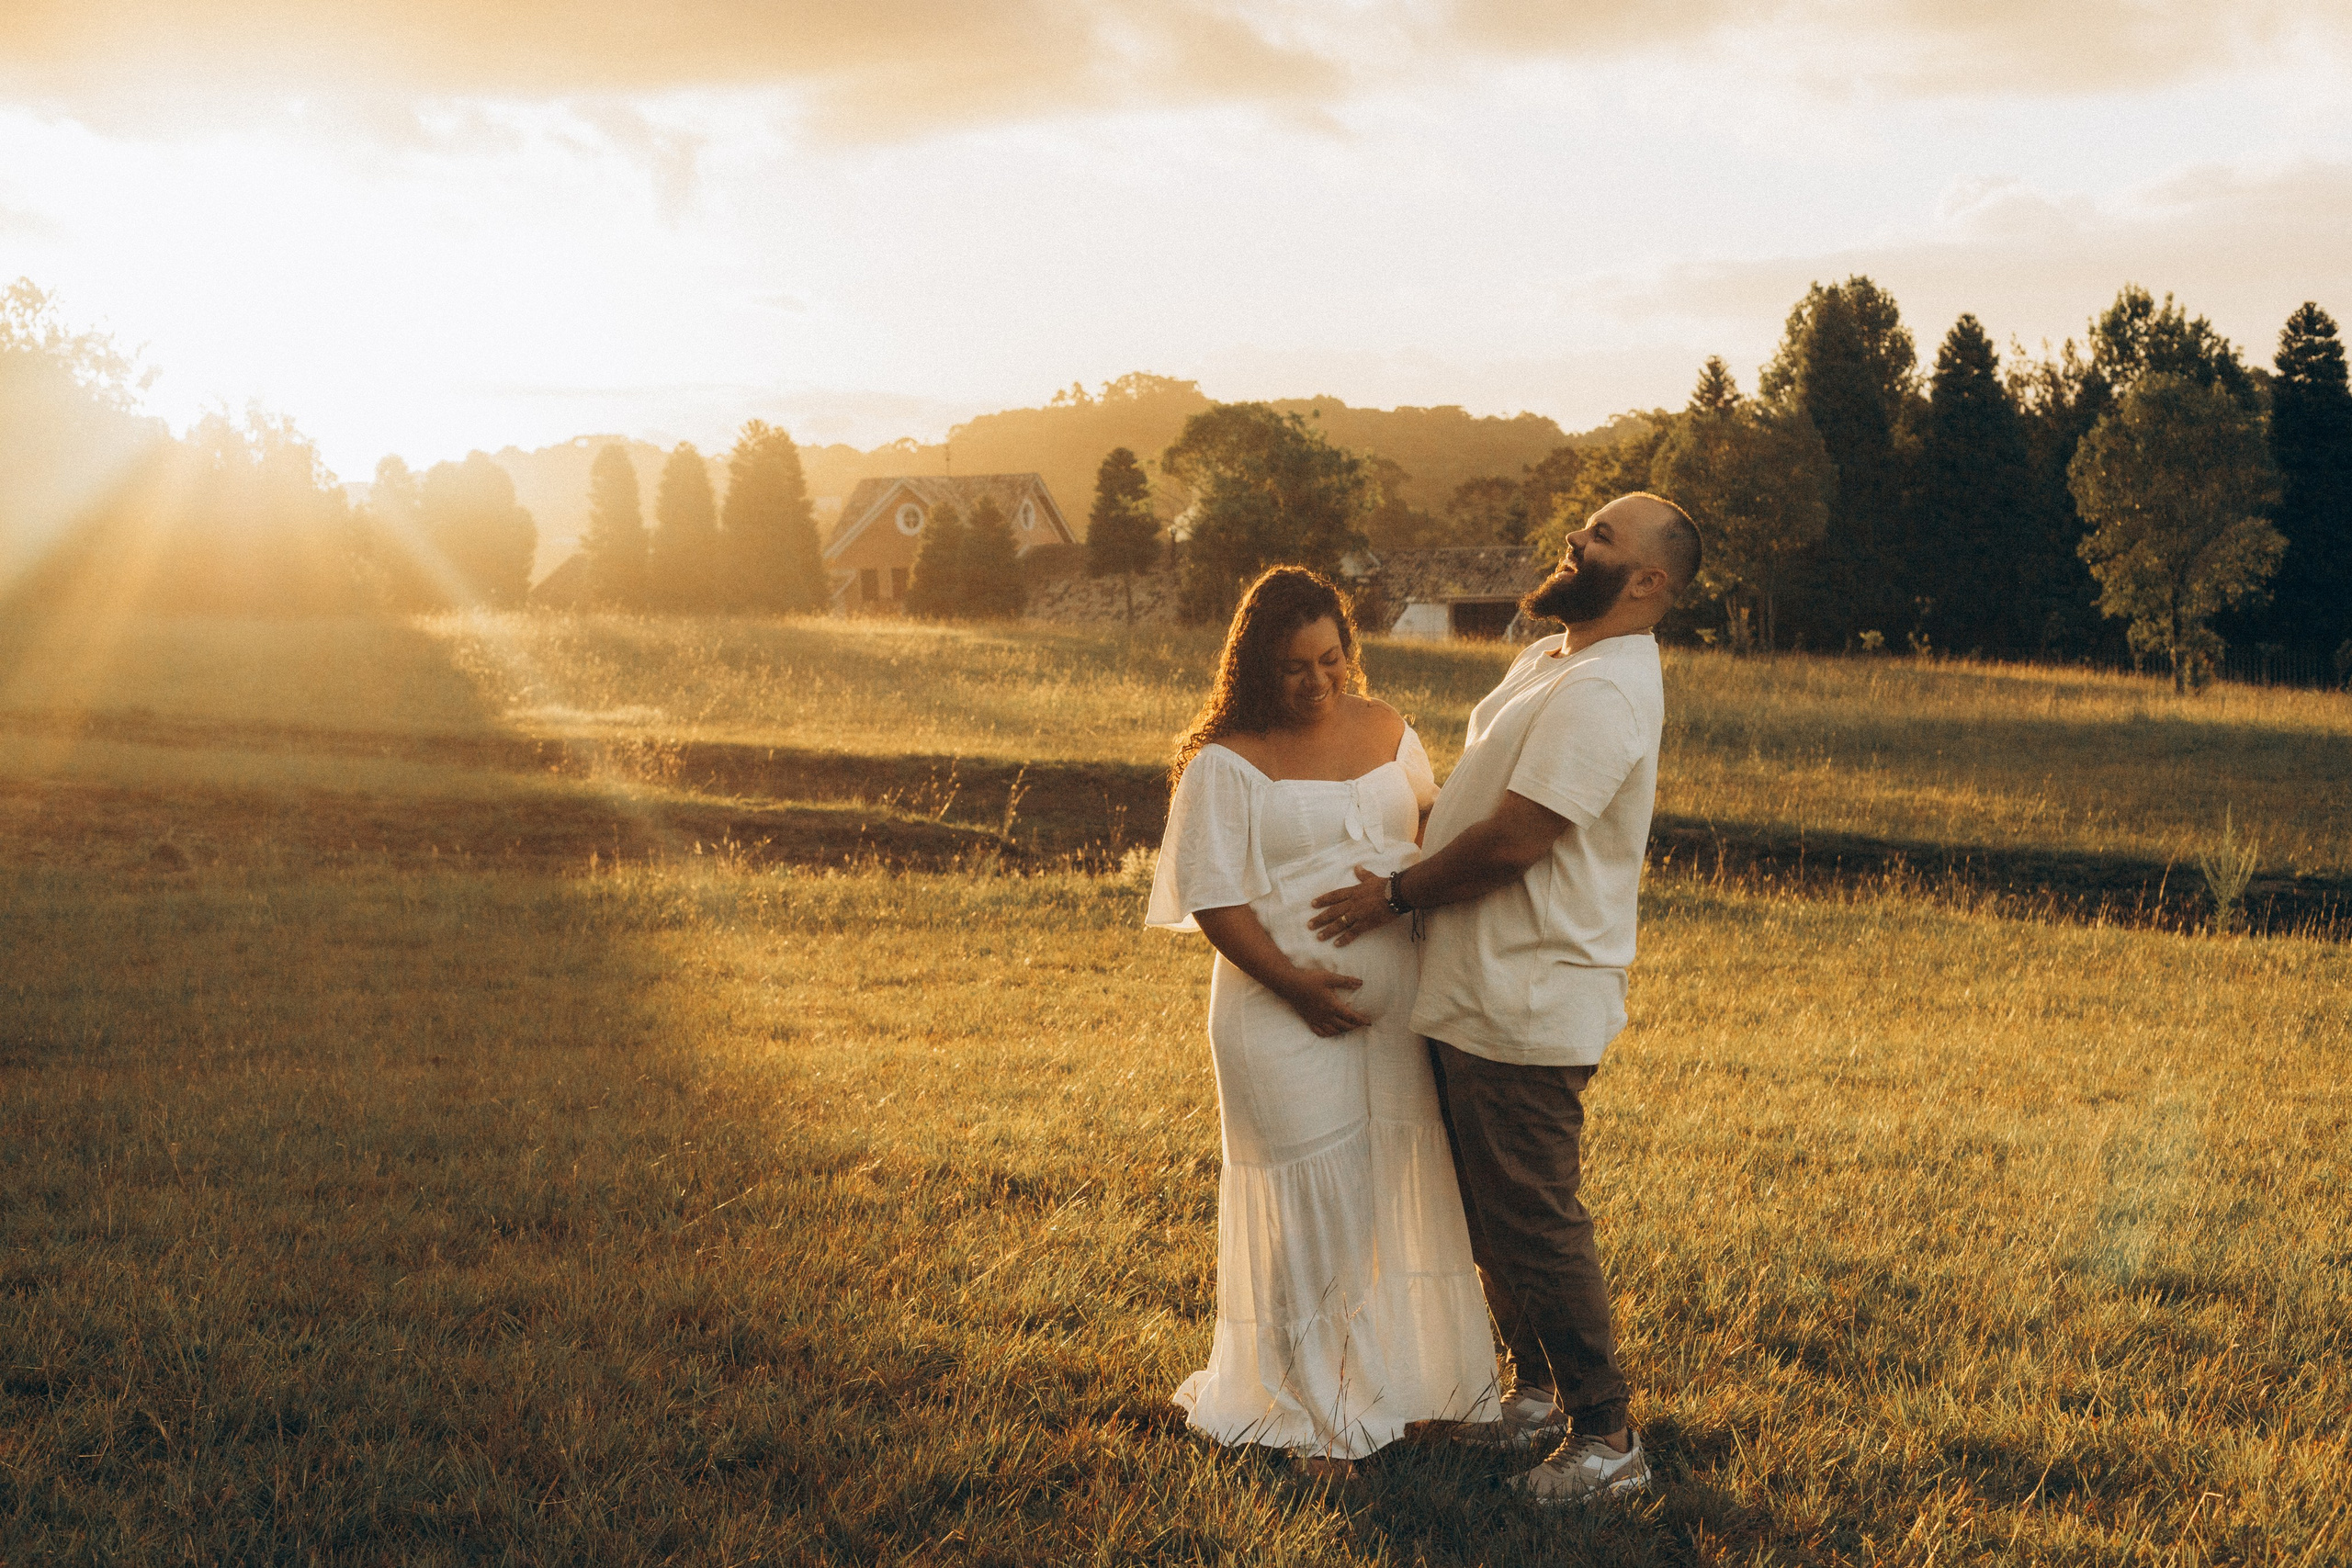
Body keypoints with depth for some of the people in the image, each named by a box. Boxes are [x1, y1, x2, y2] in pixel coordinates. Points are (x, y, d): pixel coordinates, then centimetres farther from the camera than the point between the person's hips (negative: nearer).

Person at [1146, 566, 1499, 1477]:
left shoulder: (1386, 730, 8)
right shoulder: (1227, 766, -8)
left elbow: (1431, 827, 20)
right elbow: (1215, 899, -12)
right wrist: (1292, 982, -20)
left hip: (1402, 1002, 5)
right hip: (1290, 1019, -5)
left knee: (1408, 1187, 11)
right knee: (1316, 1206, 1)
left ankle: (1408, 1379, 29)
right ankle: (1322, 1417, 16)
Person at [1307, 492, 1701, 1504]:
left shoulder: (1603, 691, -20)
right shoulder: (1547, 660, 13)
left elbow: (1514, 839, -24)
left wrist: (1398, 895, -11)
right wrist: (1409, 878, 10)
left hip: (1528, 1011, -10)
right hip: (1476, 994, 10)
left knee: (1534, 1221, -3)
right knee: (1492, 1212, 19)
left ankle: (1606, 1437, 9)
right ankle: (1539, 1391, 34)